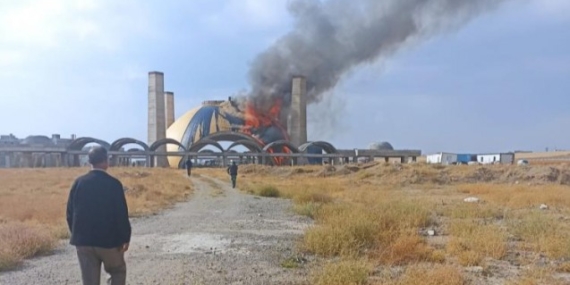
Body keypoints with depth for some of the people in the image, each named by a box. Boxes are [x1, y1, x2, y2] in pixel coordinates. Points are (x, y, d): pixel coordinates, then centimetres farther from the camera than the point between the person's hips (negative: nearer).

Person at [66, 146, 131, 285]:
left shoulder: (78, 182, 0)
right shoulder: (113, 184, -12)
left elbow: (70, 212, 5)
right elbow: (121, 214, -12)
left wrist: (76, 234, 17)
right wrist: (125, 238, -2)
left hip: (83, 240, 4)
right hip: (108, 240, -4)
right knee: (118, 271, 20)